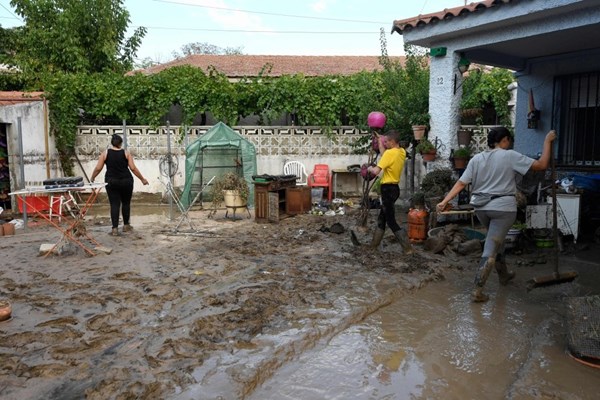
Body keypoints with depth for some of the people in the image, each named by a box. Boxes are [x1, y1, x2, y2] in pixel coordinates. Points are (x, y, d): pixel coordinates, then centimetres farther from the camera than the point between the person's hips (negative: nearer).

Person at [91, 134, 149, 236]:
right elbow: (133, 168, -4)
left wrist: (92, 178, 16)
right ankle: (126, 225, 24)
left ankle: (115, 229, -3)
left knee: (114, 204, 1)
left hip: (111, 182, 0)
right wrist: (142, 179, 4)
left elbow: (98, 168, 0)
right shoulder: (126, 153, 1)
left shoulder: (105, 153, 2)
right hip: (126, 181, 0)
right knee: (126, 203, 15)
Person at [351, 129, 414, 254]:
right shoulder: (402, 152, 5)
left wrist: (370, 168, -1)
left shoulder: (390, 153, -20)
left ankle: (408, 248, -1)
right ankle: (373, 244, 27)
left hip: (388, 189, -9)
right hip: (393, 188, 9)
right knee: (382, 218, 17)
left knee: (391, 221, -2)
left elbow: (376, 171, -23)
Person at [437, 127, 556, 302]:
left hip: (481, 208, 6)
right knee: (491, 249, -4)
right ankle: (477, 291, -6)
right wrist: (548, 141, 4)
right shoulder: (510, 156, -8)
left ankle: (503, 274, 45)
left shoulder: (476, 159, 4)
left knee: (497, 240, 27)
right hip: (503, 208, -6)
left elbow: (461, 183, -2)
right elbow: (542, 165, -6)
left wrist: (445, 201, -4)